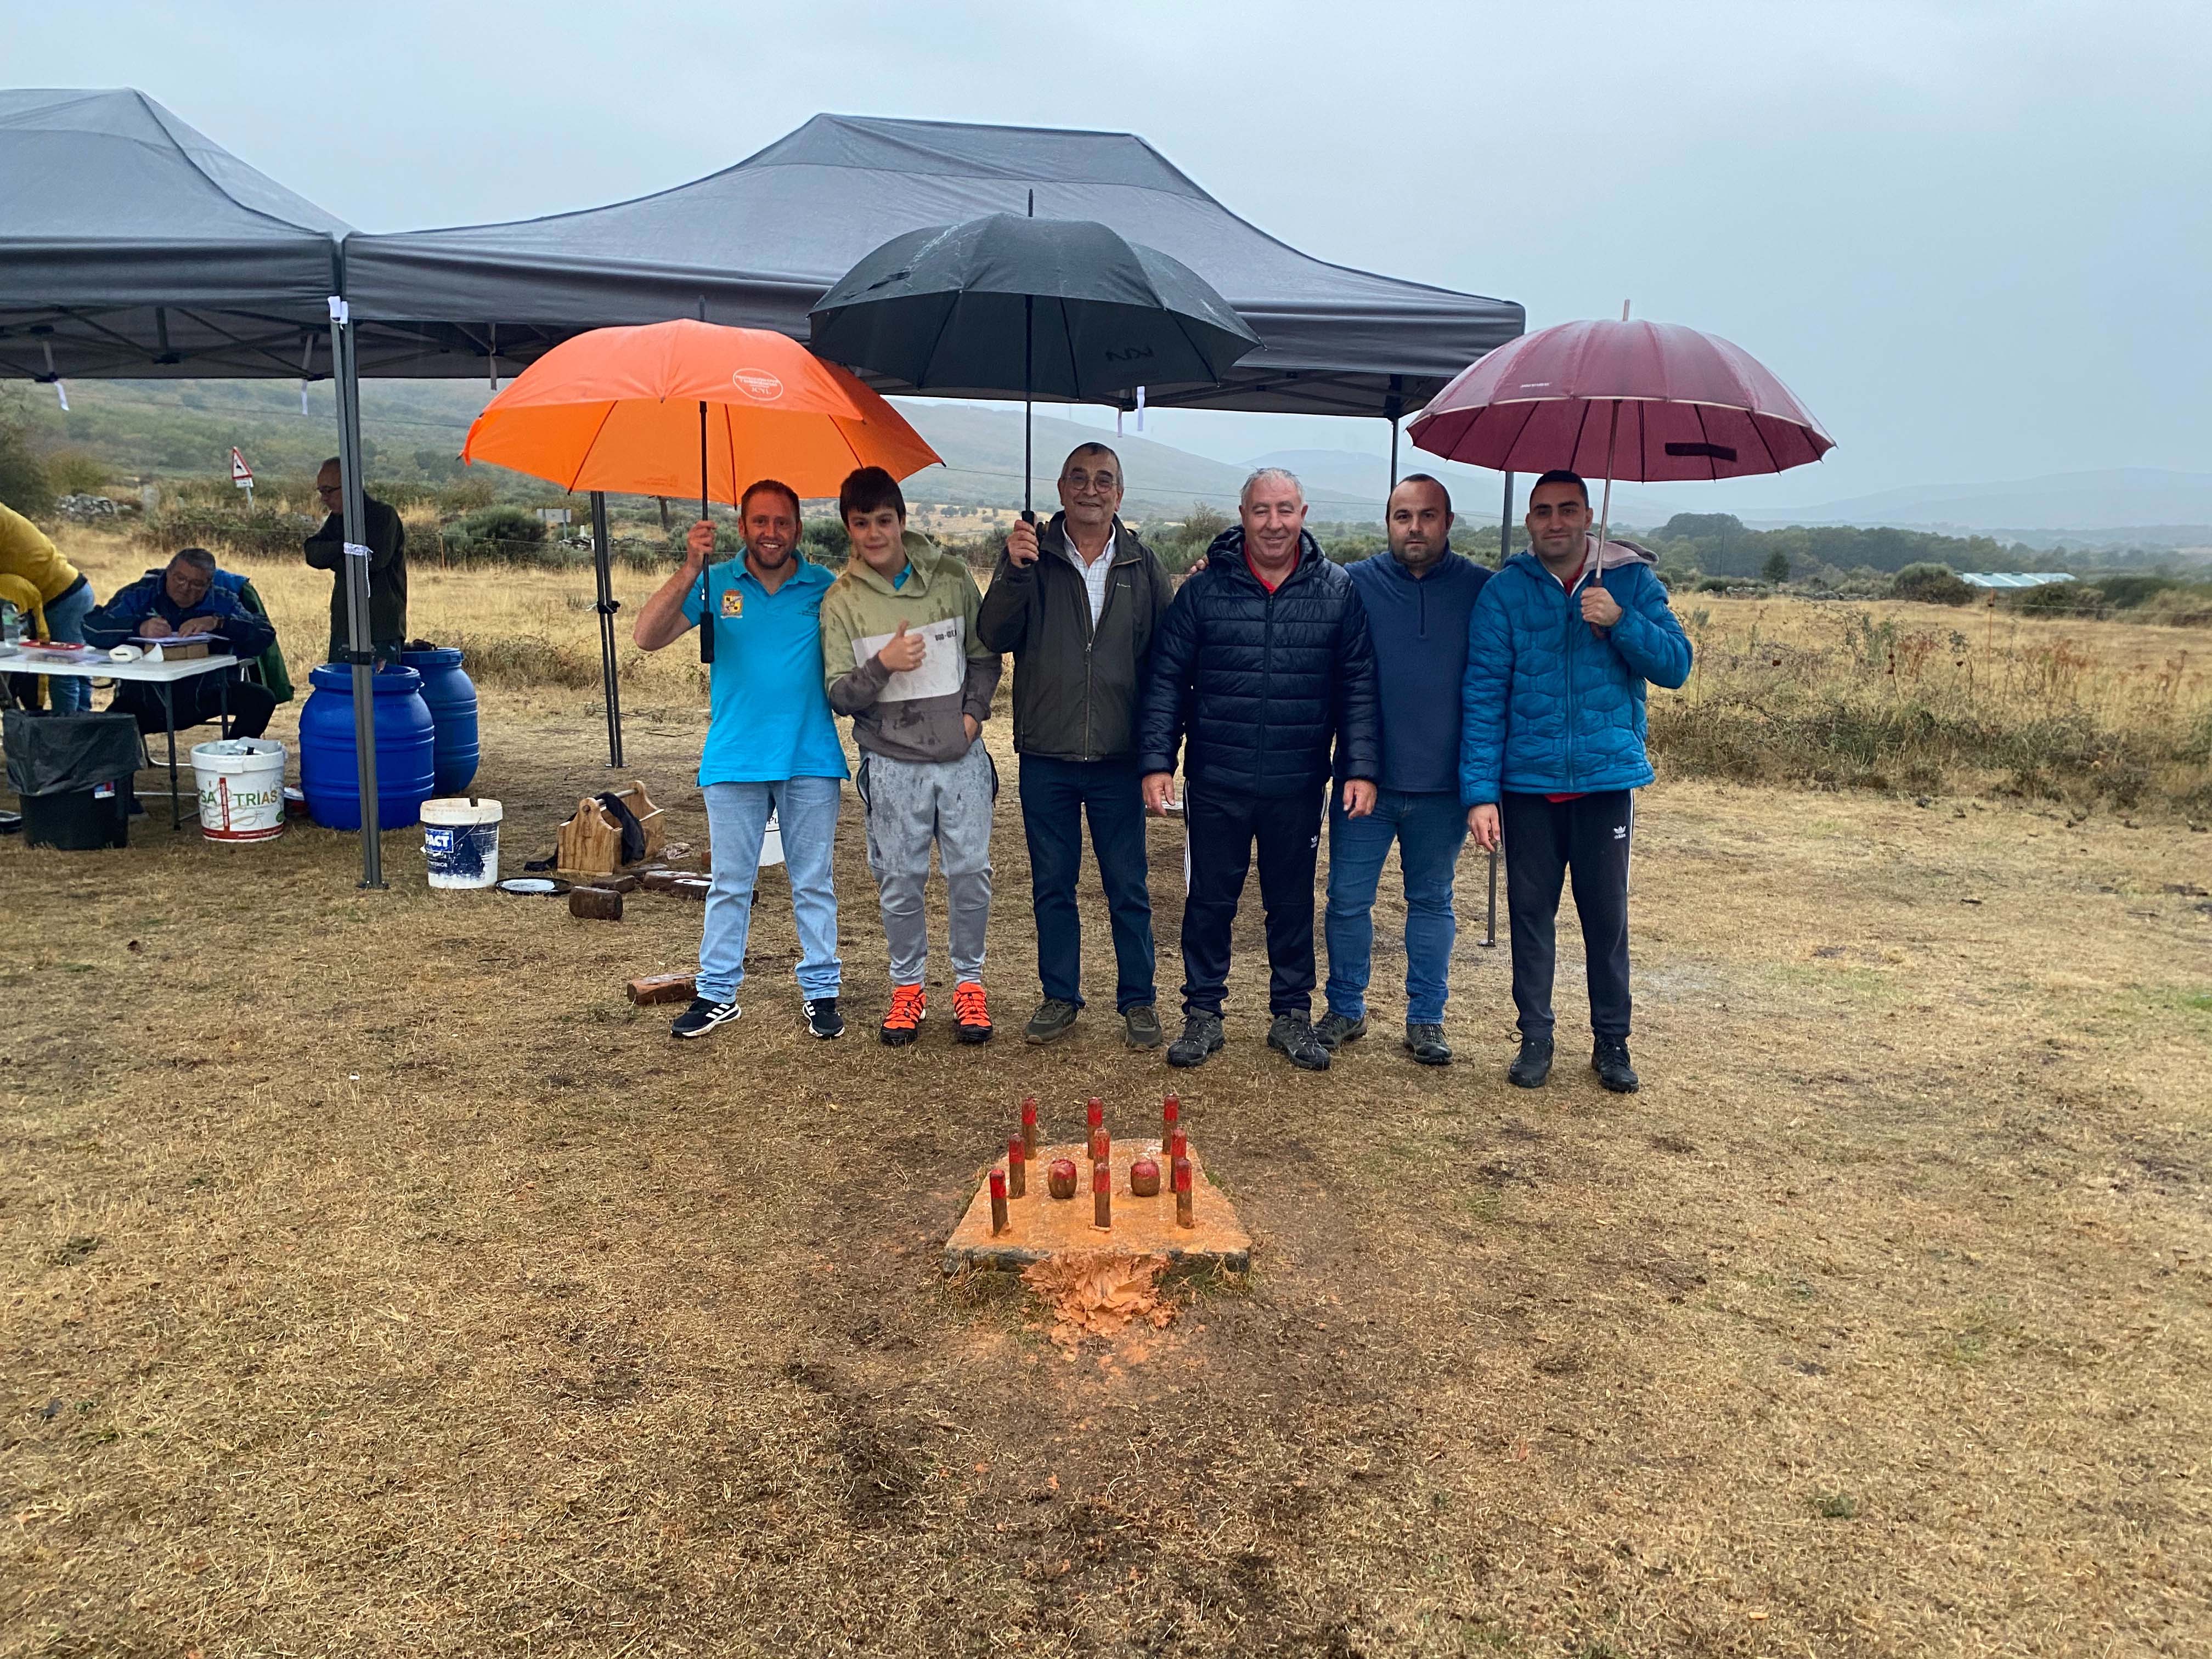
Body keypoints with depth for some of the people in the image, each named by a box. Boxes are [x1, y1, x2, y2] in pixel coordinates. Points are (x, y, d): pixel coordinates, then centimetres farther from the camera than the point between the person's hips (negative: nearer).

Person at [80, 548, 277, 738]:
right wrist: (140, 627, -27)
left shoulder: (223, 602, 5)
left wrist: (218, 623, -23)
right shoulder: (140, 595, 4)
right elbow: (91, 627, -9)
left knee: (261, 698, -23)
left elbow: (265, 636, -9)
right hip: (145, 701, -1)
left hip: (204, 700, 1)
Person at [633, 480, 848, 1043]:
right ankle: (717, 994, 18)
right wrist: (690, 570, -18)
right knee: (729, 885, 9)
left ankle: (821, 991, 18)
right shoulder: (716, 583, 2)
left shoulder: (826, 588, 2)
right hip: (733, 761, 1)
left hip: (811, 761, 0)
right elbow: (648, 637, -9)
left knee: (813, 883, 8)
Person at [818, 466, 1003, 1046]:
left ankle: (969, 982, 22)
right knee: (900, 881, 5)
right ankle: (908, 987, 23)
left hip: (961, 757, 1)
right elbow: (838, 694, -3)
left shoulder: (951, 576, 1)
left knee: (971, 873, 4)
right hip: (892, 763, -1)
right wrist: (882, 665, -21)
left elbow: (985, 654, 11)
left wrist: (974, 712, -3)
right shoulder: (841, 600, -2)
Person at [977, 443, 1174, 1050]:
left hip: (1118, 757, 0)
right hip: (1045, 756, 1)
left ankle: (1138, 1000, 22)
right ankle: (1060, 997, 26)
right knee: (1052, 885, 12)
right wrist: (1014, 573, -22)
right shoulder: (1029, 552, 1)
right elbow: (994, 637, -7)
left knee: (1128, 889, 8)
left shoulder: (1142, 563, 2)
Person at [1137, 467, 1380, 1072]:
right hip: (1216, 783, 0)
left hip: (1298, 787, 1)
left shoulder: (1337, 591, 2)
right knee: (1209, 901, 8)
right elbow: (1166, 681, 1)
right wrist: (1156, 761, -5)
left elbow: (1358, 687, 3)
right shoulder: (1204, 590, 0)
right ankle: (1203, 1015, 23)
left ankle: (1292, 1015, 27)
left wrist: (1360, 768, -4)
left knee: (1292, 903, 12)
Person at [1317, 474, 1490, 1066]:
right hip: (1365, 778, 0)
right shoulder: (1354, 583, 1)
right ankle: (1346, 1010, 23)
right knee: (1348, 900, 5)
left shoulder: (1483, 591, 0)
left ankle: (1426, 1018, 24)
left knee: (1432, 901, 12)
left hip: (1443, 784, 0)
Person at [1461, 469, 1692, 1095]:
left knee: (1607, 915, 7)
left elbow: (1675, 666, -2)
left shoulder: (1632, 582, 3)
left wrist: (1620, 621, -19)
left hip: (1607, 778, 0)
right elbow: (1483, 694, -4)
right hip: (1527, 784, 0)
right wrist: (1480, 790, -11)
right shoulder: (1504, 592, 0)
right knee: (1530, 913, 8)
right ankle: (1535, 1038, 22)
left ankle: (1612, 1042, 23)